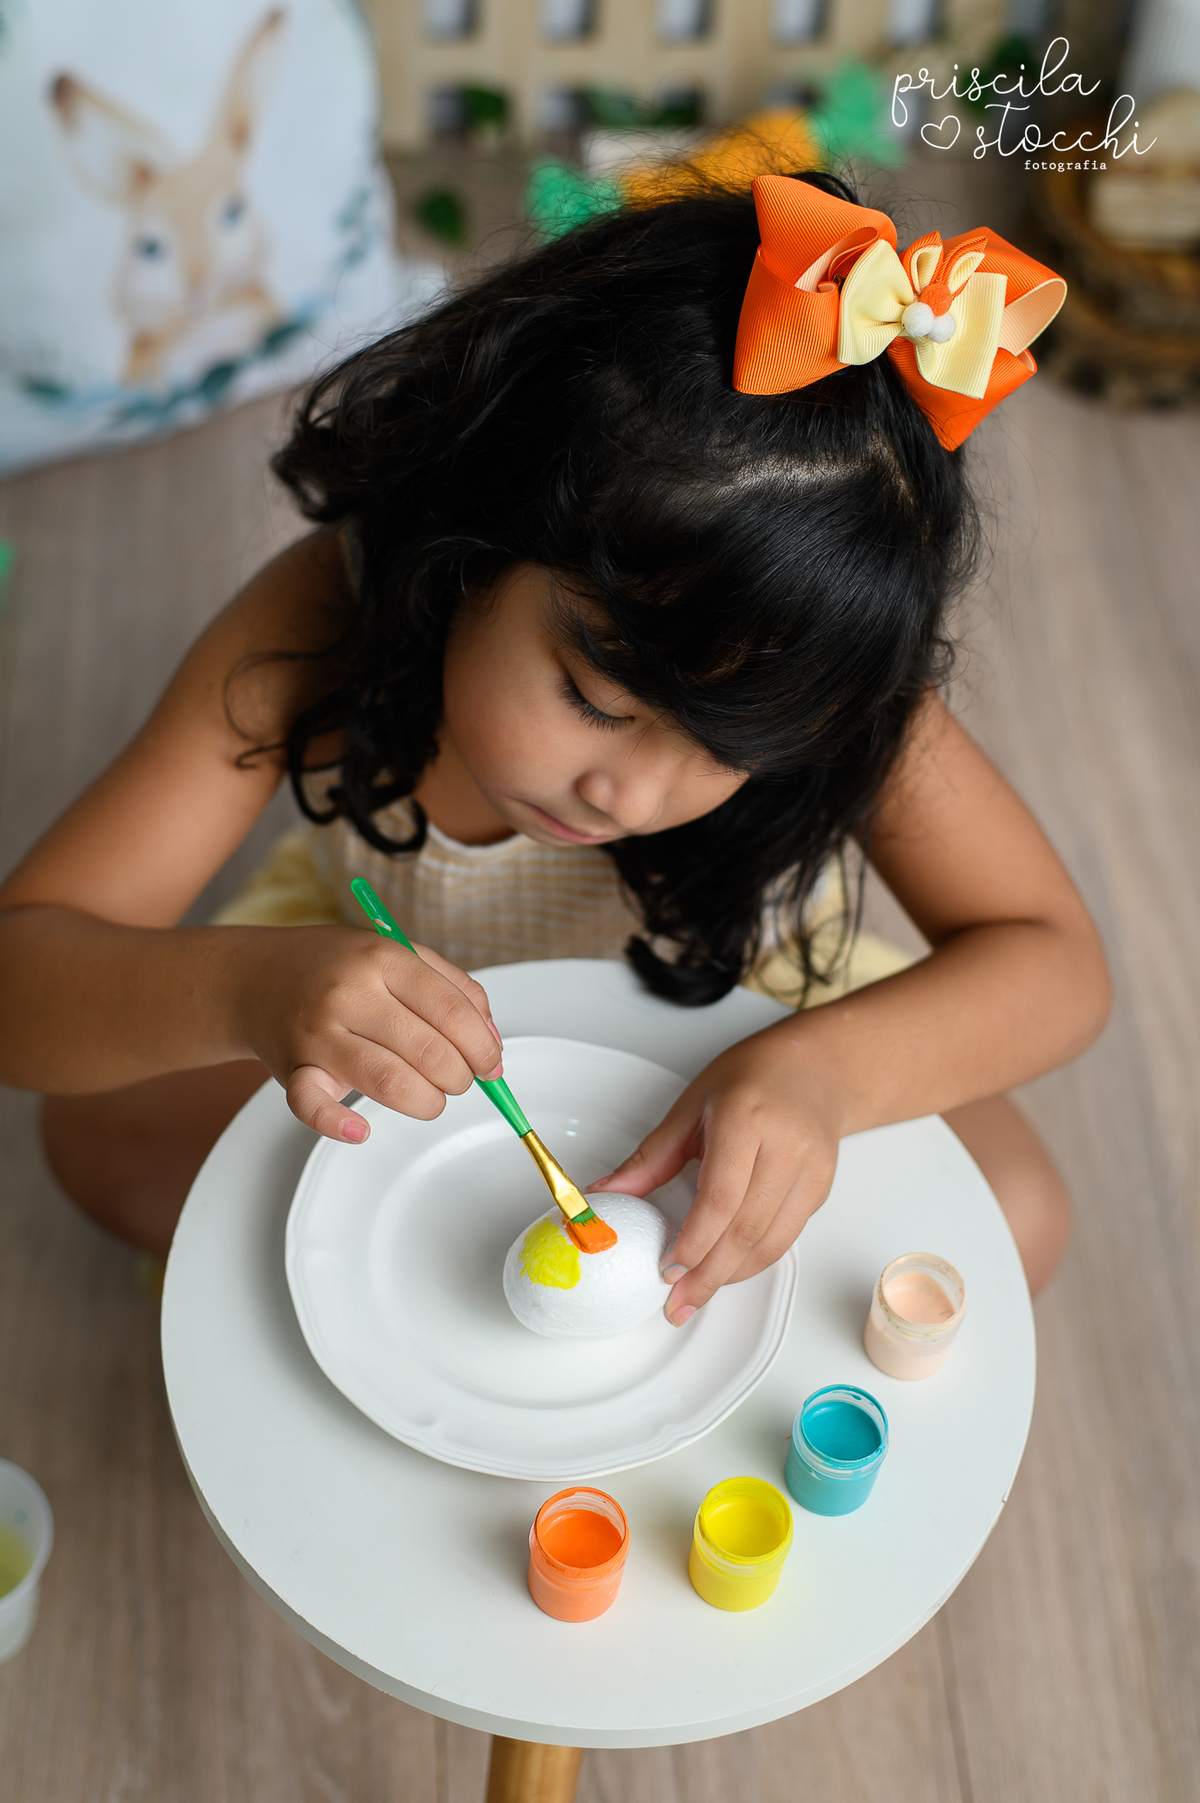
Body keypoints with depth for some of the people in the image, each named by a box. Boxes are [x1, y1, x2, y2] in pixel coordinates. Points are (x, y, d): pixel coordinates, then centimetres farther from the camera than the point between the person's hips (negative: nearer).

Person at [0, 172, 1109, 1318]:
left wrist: (825, 1071, -49)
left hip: (725, 1014, 0)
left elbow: (1054, 964, -28)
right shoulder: (322, 625, -35)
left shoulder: (817, 672, -33)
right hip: (386, 994, 1)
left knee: (1010, 1218, -18)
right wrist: (240, 988, -58)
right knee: (104, 1128, -19)